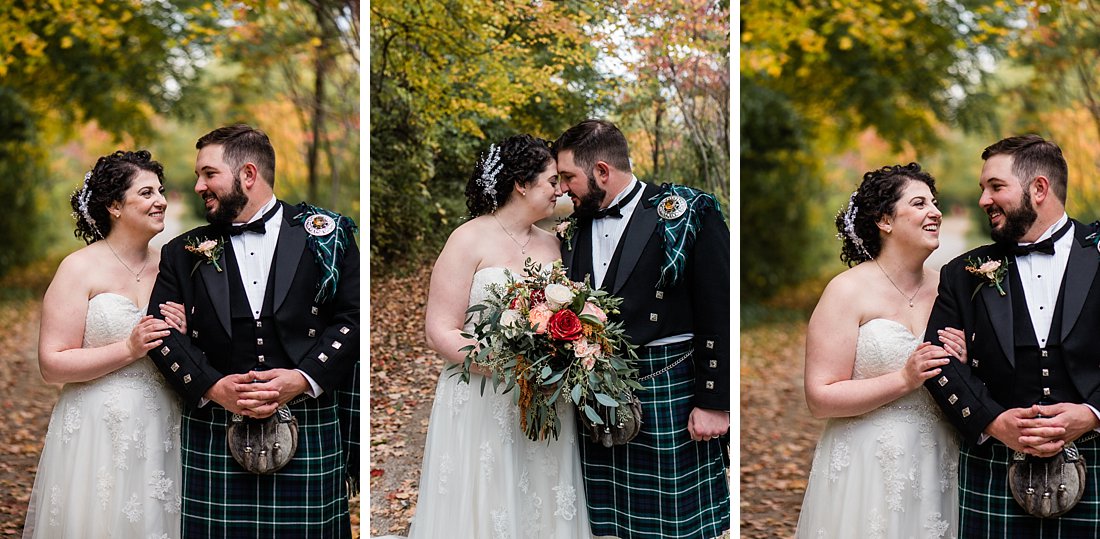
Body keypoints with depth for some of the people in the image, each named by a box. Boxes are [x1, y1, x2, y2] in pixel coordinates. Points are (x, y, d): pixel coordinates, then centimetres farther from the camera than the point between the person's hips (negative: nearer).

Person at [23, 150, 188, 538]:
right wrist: (129, 349, -18)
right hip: (98, 432, -4)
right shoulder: (80, 269, -6)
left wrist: (184, 337, -5)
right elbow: (52, 365, -11)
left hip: (163, 431, 4)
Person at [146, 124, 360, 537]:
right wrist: (212, 387, -12)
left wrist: (303, 379, -14)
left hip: (309, 432, -1)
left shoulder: (325, 235, 6)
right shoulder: (185, 253, 13)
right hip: (214, 437, 2)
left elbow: (352, 317, -1)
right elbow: (166, 333, 5)